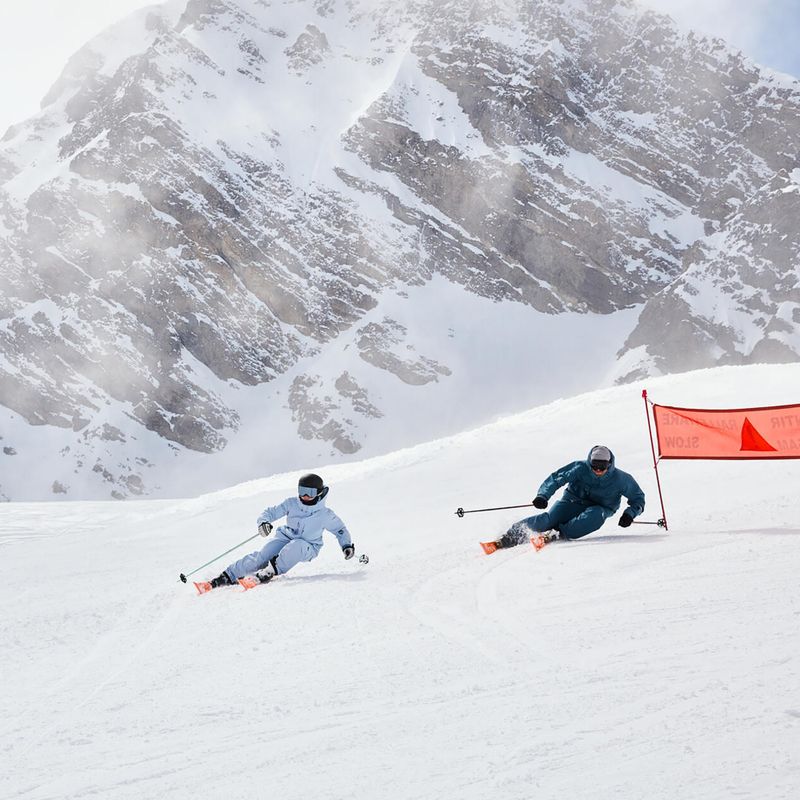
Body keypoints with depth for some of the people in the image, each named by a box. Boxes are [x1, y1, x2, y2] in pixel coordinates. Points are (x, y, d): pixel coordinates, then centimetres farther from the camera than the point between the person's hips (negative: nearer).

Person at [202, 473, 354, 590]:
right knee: (261, 557, -22)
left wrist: (347, 545, -7)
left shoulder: (324, 514, -8)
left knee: (295, 546, -39)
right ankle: (227, 576, -22)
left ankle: (271, 572, -37)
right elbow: (272, 511, -1)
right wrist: (264, 521, -23)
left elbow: (339, 528, 6)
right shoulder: (291, 504, -4)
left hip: (308, 548, -2)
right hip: (285, 538, 2)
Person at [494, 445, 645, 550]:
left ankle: (558, 534, -41)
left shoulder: (619, 478, -14)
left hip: (599, 508, 0)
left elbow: (638, 497, -1)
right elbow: (556, 478, -16)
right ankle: (513, 534, -24)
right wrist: (543, 495, -32)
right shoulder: (581, 468, -15)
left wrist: (630, 513, -18)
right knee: (550, 519, -27)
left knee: (595, 516, -37)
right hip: (573, 502, 0)